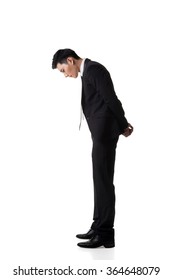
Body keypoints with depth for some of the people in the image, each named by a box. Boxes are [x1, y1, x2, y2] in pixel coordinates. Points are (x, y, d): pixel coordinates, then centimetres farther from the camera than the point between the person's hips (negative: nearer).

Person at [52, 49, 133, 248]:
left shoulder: (93, 69, -12)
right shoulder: (89, 72, 20)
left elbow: (111, 99, -15)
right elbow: (108, 101, 19)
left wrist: (123, 126, -5)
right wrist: (122, 125, 12)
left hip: (105, 132, -10)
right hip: (102, 133, 10)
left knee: (103, 181, -9)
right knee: (101, 181, 13)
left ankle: (105, 234, -5)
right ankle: (99, 227, 21)